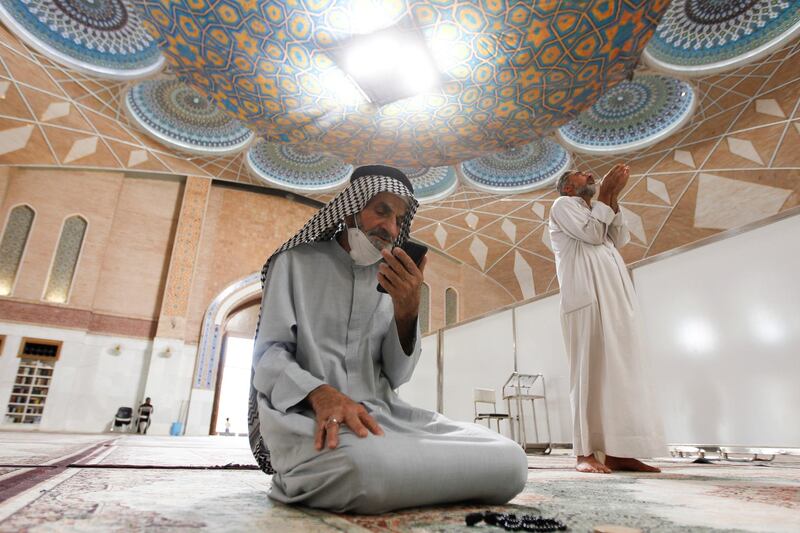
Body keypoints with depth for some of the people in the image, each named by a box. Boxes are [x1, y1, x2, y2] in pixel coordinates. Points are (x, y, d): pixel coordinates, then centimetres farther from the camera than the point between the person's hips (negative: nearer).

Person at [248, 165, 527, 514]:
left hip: (380, 415, 4)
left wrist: (406, 310, -13)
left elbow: (396, 375, 6)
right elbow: (269, 355, -3)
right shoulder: (296, 261, 7)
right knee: (366, 466, -41)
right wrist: (321, 395, -24)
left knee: (510, 462, -18)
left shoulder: (391, 281, 16)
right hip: (306, 414, -4)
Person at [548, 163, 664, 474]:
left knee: (620, 372, -1)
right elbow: (591, 234, -5)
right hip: (588, 298, -8)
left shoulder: (597, 212, 34)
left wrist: (613, 199, 13)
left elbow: (620, 240, 18)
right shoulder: (563, 205, 10)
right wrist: (605, 195, 3)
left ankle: (616, 452, 0)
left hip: (616, 300, 8)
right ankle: (586, 453, -12)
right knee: (591, 372, -13)